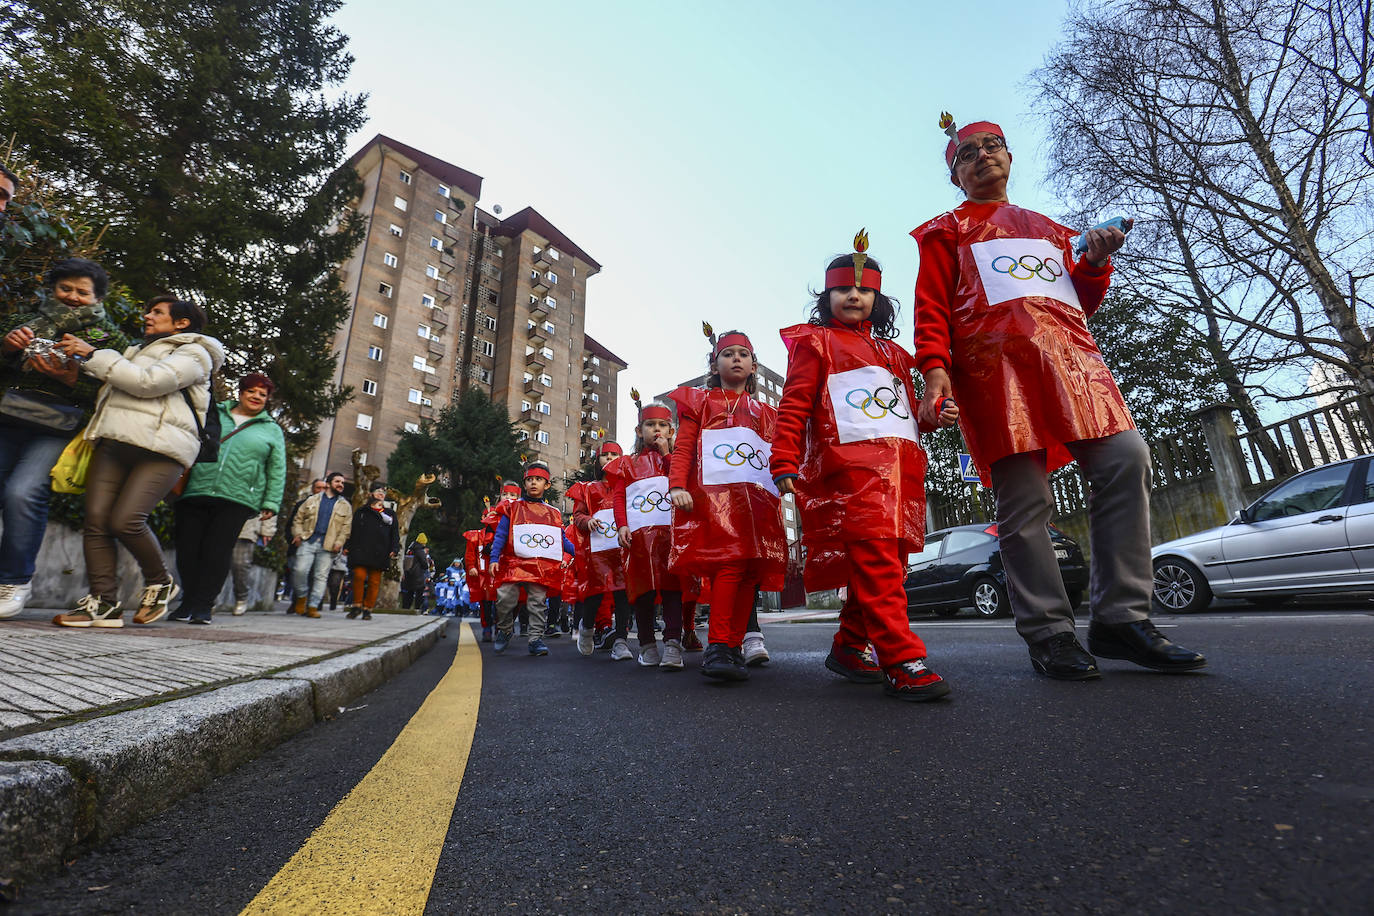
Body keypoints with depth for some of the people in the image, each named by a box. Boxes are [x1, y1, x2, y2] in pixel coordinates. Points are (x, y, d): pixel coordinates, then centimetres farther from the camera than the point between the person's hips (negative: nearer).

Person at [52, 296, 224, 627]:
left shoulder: (193, 352, 6)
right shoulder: (140, 350, 33)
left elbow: (148, 382, -9)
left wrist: (93, 355, -2)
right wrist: (79, 355, 23)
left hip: (160, 449, -8)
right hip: (114, 439, 8)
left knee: (125, 520, -19)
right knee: (96, 519, -6)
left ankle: (160, 583, 3)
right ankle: (104, 603, -5)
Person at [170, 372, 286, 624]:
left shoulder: (272, 430, 14)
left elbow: (277, 470, 10)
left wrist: (271, 503, 2)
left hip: (236, 500, -2)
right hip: (194, 493, 2)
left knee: (217, 552, -6)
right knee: (187, 550, 2)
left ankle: (203, 606, 3)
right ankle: (188, 603, 16)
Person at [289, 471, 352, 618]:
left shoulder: (345, 506, 13)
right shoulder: (312, 499, 14)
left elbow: (346, 527, 8)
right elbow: (298, 518, 14)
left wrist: (339, 543, -5)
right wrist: (298, 534, -1)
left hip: (327, 546, 0)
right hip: (308, 541, 0)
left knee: (321, 576, -1)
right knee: (301, 570, -12)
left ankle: (313, 606, 5)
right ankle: (302, 597, 13)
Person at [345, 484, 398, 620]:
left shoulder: (390, 514, 18)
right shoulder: (361, 512, 18)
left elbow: (395, 533, 14)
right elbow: (351, 530, 15)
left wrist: (394, 549, 1)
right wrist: (347, 546, 3)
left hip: (380, 553, 1)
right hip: (360, 551, -1)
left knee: (374, 581, -1)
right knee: (359, 576, -14)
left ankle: (367, 609, 8)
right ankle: (357, 606, 2)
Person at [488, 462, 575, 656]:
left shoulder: (553, 514, 17)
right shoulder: (512, 508, 11)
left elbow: (562, 540, 19)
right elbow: (500, 536, 6)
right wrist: (494, 559, -5)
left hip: (541, 567, 1)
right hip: (513, 564, -1)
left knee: (537, 602, 0)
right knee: (505, 599, -8)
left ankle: (536, 639, 9)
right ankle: (504, 631, 17)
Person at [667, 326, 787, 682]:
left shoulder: (765, 413, 27)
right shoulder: (699, 400, 17)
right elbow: (682, 448, 5)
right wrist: (678, 486, -11)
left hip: (758, 500, 5)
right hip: (714, 496, -4)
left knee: (749, 572, -2)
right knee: (729, 563, -22)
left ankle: (734, 648, 4)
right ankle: (717, 648, -19)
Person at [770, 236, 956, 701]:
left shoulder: (891, 352, 30)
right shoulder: (814, 341, 11)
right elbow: (794, 405, -1)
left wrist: (935, 414, 11)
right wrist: (785, 461, -12)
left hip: (900, 464, 7)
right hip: (850, 463, -7)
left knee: (888, 558, 5)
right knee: (873, 554, -19)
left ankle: (851, 646, 18)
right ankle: (902, 662, -19)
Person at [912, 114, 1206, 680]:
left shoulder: (1047, 229, 34)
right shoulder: (948, 230, 19)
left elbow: (1081, 303, 30)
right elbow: (931, 306, 3)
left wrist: (1095, 261, 9)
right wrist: (935, 368, -13)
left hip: (1068, 356, 5)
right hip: (995, 361, -5)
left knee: (1126, 460, -12)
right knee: (1023, 498, -11)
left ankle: (1120, 618, -2)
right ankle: (1048, 633, -2)